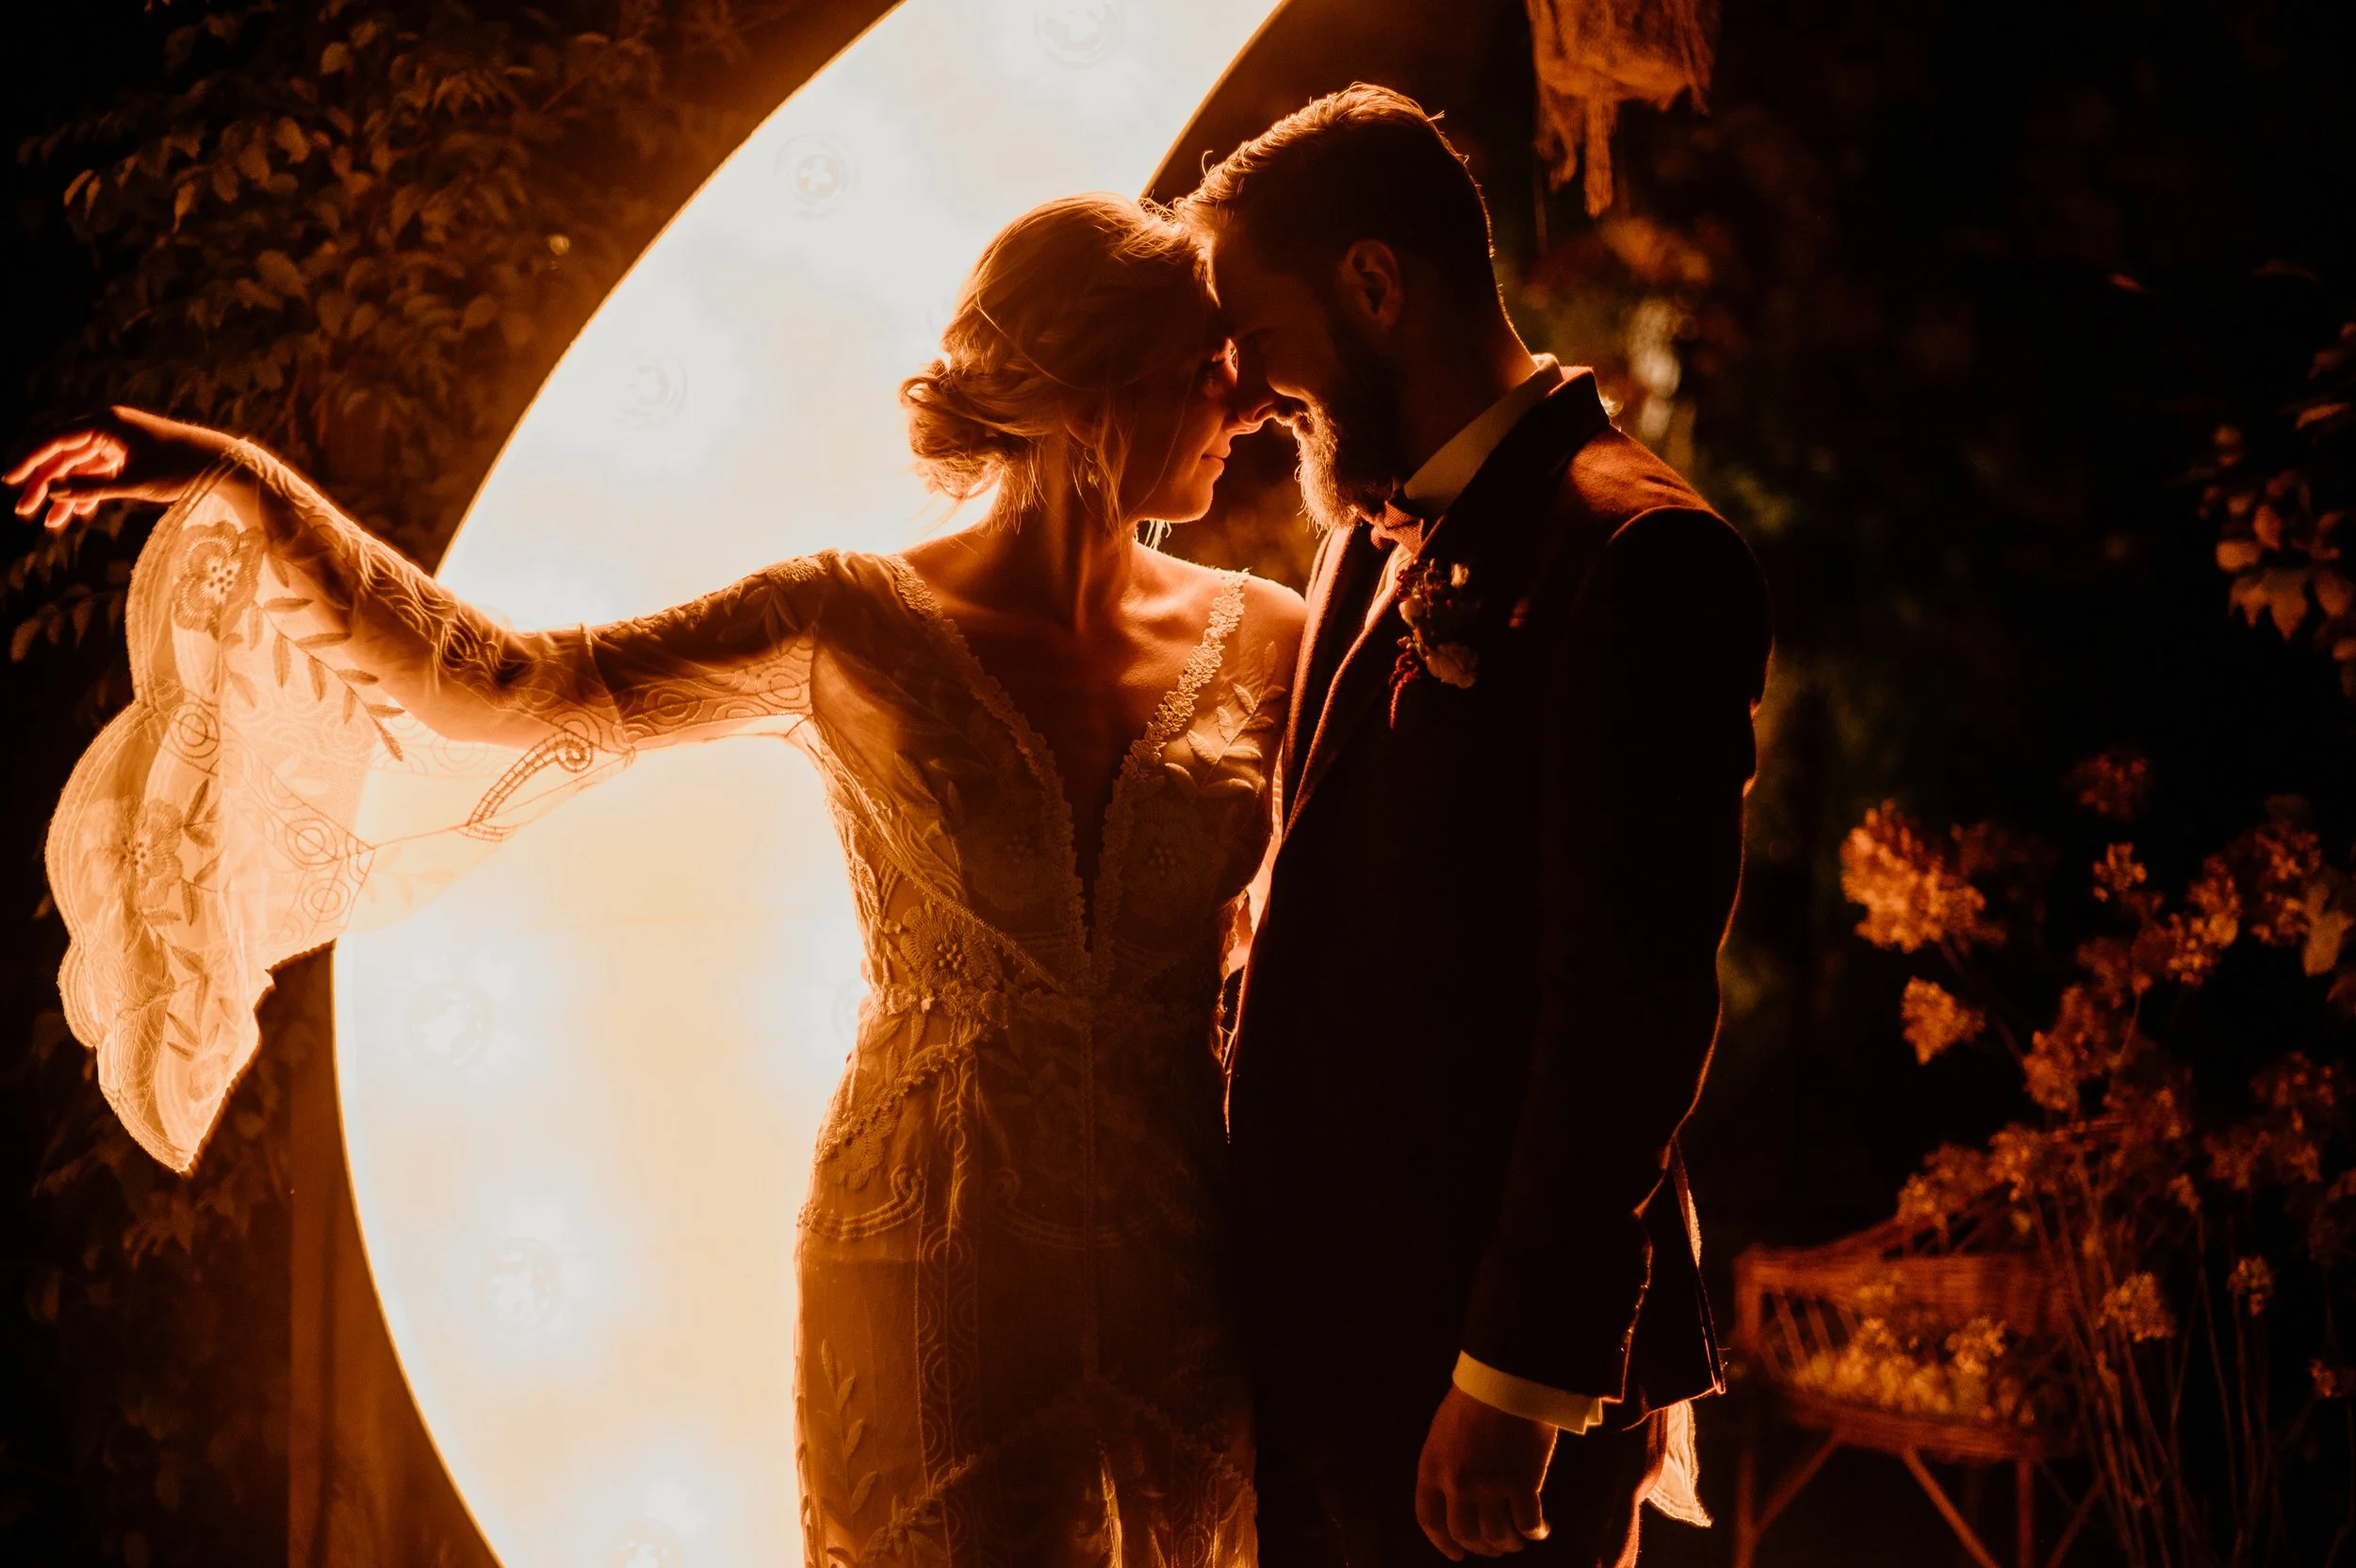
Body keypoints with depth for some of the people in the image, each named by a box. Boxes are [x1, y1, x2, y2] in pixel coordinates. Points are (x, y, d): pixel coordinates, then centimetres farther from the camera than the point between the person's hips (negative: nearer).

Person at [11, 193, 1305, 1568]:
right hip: (936, 1280, -2)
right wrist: (243, 488, -14)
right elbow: (511, 692, -9)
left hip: (1185, 1284, 2)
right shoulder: (861, 630, -5)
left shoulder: (1259, 641, 1)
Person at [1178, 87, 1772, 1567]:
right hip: (1321, 1329, 8)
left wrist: (1517, 1383, -19)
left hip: (1476, 1338, -8)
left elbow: (1635, 1001, -20)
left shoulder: (1634, 555, -16)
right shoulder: (1375, 535, 13)